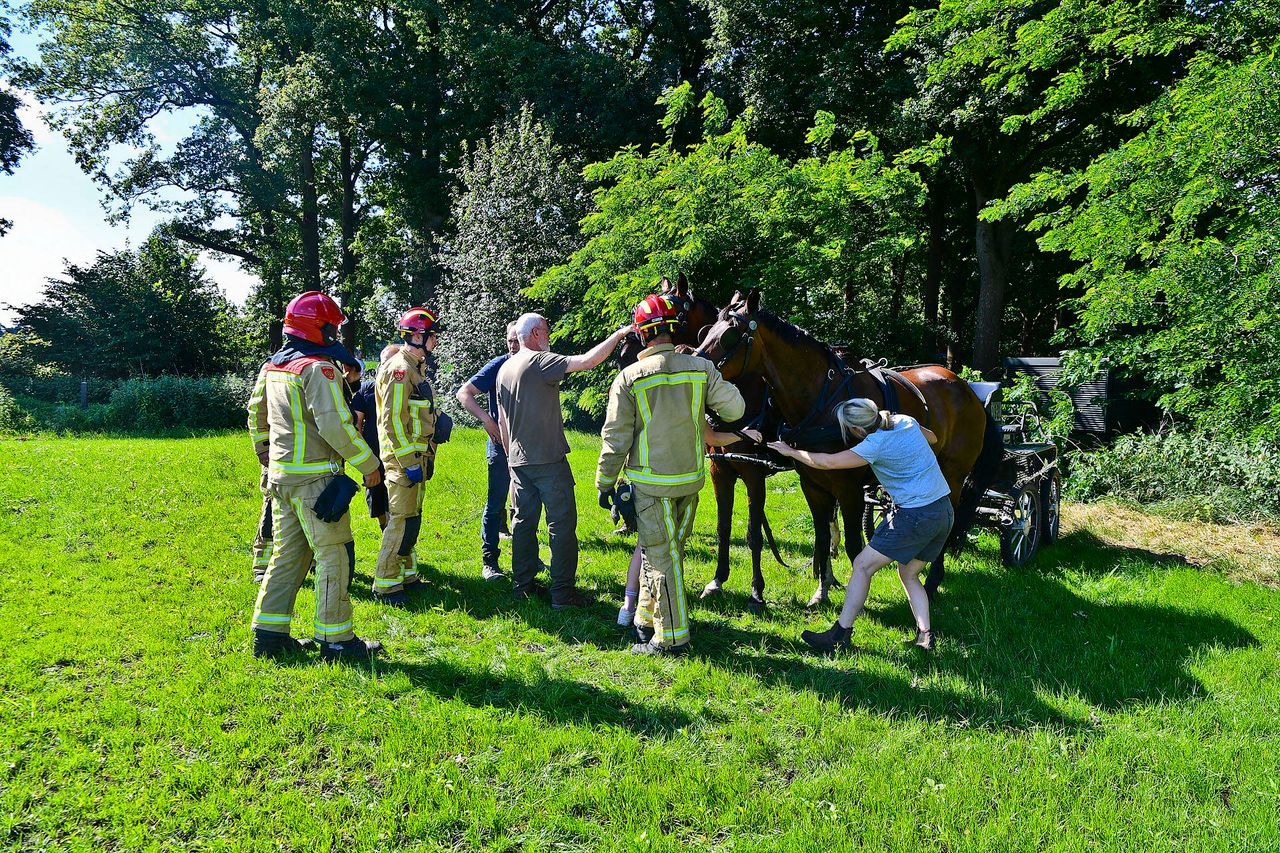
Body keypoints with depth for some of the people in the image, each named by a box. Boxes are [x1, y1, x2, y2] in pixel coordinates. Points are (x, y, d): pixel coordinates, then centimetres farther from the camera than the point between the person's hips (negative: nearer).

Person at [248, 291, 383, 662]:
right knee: (334, 556, -1)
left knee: (287, 554, 15)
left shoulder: (272, 367, 13)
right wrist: (369, 465, -13)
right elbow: (336, 426, -22)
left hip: (281, 476, 9)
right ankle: (336, 640, 4)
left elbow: (256, 414, 23)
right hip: (314, 478, -9)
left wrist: (269, 457, 33)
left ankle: (269, 633, 20)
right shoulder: (319, 368, -15)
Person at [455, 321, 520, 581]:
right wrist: (486, 419, -21)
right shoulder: (499, 366, -8)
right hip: (501, 444, -5)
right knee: (496, 504, -2)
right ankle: (489, 561, 5)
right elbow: (464, 393, -10)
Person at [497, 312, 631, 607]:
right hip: (548, 460, -8)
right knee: (562, 524, -1)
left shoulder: (505, 369, 12)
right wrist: (619, 334, -15)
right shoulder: (540, 361, -13)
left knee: (523, 522, 13)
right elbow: (587, 361, -24)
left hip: (518, 461, 8)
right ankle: (563, 591, 0)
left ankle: (522, 585, 18)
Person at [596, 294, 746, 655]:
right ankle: (647, 620, 32)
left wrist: (605, 483, 2)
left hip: (651, 483, -4)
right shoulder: (702, 368, -5)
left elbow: (616, 439, -9)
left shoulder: (628, 378, -12)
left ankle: (672, 636, 8)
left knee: (661, 556, 3)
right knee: (663, 550, 18)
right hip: (692, 478, 4)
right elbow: (735, 409, 2)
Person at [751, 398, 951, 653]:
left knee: (862, 565, 0)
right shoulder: (906, 421, 7)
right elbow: (932, 438, 29)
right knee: (909, 574, 21)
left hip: (915, 515, -9)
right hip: (945, 511, 9)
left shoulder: (876, 444, -16)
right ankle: (925, 636, 12)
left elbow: (828, 462, -17)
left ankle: (840, 634, 2)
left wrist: (791, 452, -6)